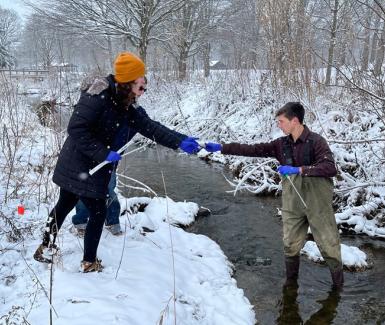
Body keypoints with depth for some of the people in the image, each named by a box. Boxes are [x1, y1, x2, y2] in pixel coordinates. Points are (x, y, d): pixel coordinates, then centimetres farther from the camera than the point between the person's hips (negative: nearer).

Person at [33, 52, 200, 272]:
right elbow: (76, 129, -26)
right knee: (98, 212, 3)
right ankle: (89, 262, 21)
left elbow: (152, 128, -4)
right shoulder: (98, 97, -23)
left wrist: (180, 141, -16)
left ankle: (46, 248, 40)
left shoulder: (130, 109, 1)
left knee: (64, 206, 21)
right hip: (78, 168, -8)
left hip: (95, 169, 8)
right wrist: (103, 153, -28)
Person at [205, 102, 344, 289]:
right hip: (292, 204, 5)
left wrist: (299, 170, -32)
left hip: (317, 204, -4)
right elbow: (252, 149, -2)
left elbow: (330, 168, -26)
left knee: (329, 245, 7)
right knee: (290, 245, 12)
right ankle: (290, 282, 32)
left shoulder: (316, 142, -14)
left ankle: (338, 284, 28)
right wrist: (221, 148, -7)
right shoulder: (282, 144, 0)